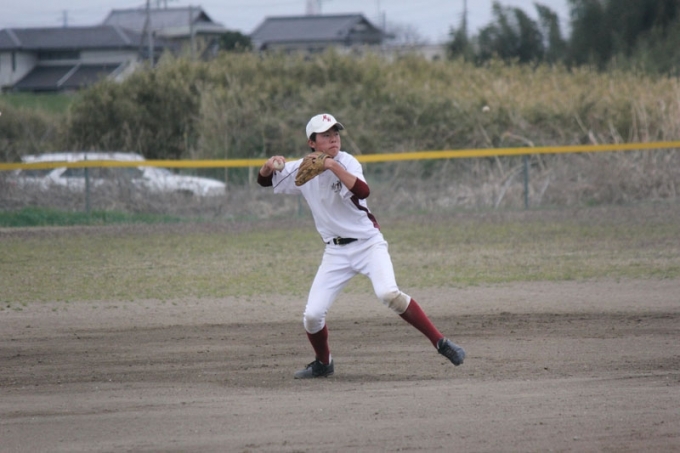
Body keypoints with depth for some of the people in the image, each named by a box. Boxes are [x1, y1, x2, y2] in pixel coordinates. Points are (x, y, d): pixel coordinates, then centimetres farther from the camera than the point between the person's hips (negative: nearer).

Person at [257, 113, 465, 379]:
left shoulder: (346, 162, -10)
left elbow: (362, 191, -29)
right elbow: (263, 180, 12)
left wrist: (333, 166, -35)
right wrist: (271, 164, -10)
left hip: (368, 243, -4)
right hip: (336, 252, 4)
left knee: (388, 294, -28)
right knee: (312, 315, -5)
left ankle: (441, 343, -20)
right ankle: (323, 364, 23)